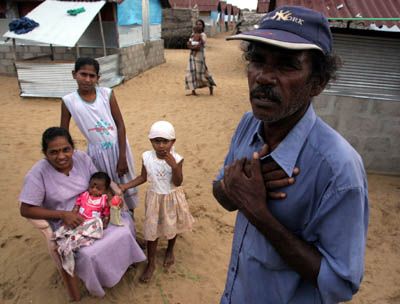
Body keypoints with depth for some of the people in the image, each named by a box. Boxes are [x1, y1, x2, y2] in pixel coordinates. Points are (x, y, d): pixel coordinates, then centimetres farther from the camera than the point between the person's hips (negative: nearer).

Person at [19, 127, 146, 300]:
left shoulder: (82, 158, -9)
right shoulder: (38, 174, -21)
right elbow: (26, 210, -16)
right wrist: (63, 214, -23)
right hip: (67, 225, -5)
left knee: (125, 223, -7)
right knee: (87, 254, -25)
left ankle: (122, 261, 22)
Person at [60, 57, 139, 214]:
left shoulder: (107, 93, -10)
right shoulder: (68, 101, -9)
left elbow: (120, 125, -9)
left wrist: (122, 157, -11)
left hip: (118, 147, 1)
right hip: (97, 152, 0)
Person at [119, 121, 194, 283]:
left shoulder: (176, 159, -22)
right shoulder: (147, 157, -15)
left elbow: (178, 183, -22)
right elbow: (143, 177, -1)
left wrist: (174, 166, -37)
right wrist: (125, 186, -8)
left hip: (172, 198, -1)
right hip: (155, 198, 1)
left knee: (172, 226, 20)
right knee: (151, 230, 10)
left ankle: (170, 250, 51)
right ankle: (151, 264, 29)